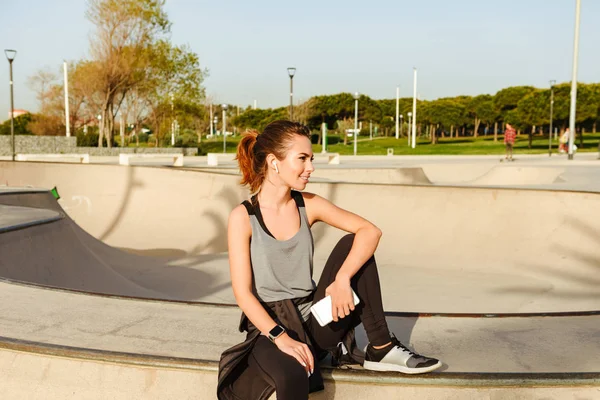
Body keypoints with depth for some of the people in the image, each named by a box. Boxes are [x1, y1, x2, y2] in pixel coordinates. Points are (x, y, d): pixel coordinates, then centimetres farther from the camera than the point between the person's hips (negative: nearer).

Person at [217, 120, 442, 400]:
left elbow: (370, 231, -9)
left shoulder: (308, 205, 1)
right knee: (293, 375, -40)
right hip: (269, 326, -5)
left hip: (315, 320, 5)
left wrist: (342, 279, -24)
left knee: (353, 243, -14)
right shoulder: (243, 217, -10)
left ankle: (381, 348, -9)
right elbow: (242, 292, -15)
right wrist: (281, 337, -27)